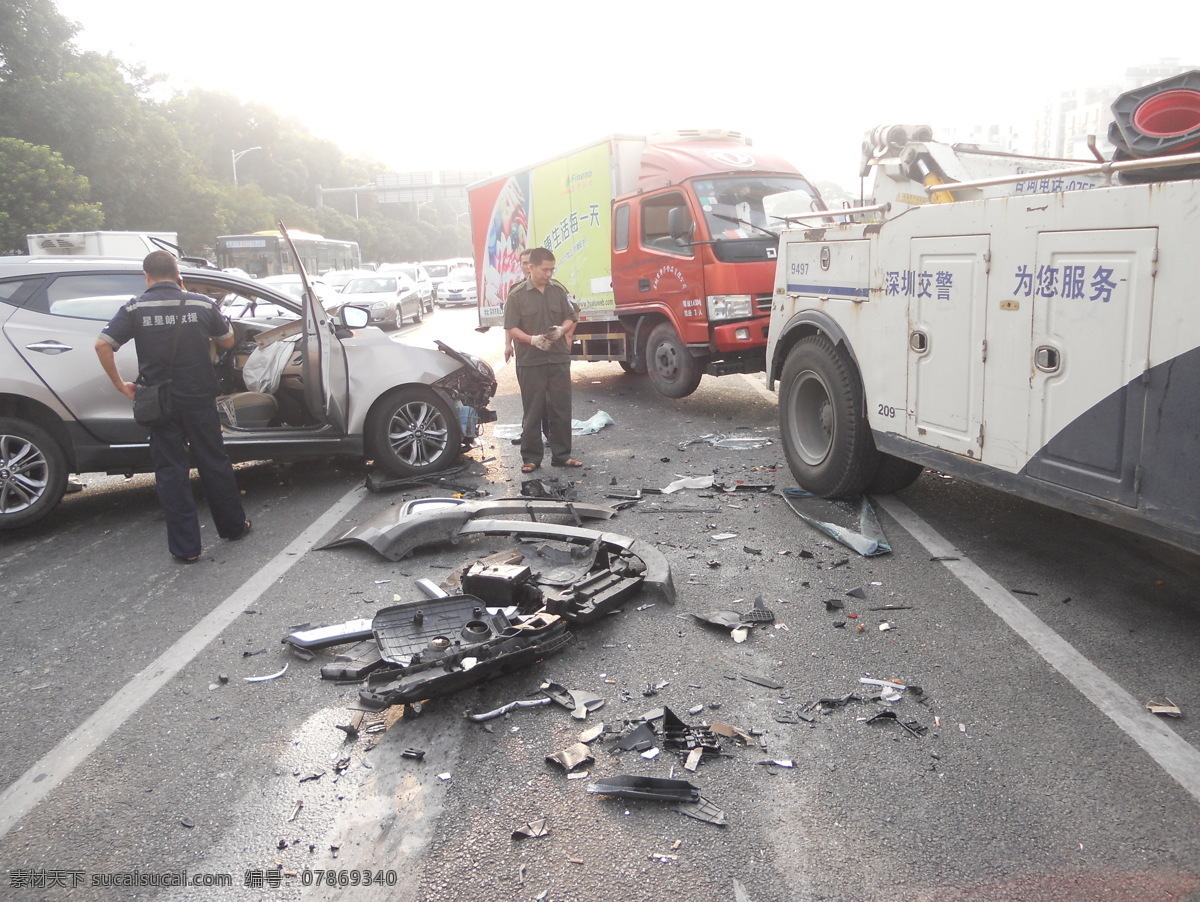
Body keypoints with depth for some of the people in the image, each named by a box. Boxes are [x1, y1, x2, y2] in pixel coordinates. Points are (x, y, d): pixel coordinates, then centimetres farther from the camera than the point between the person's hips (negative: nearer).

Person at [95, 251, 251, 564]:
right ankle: (233, 526, 27)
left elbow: (103, 345, -11)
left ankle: (185, 547, 7)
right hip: (199, 399, 1)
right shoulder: (202, 304, -3)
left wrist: (119, 384, 0)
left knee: (171, 472, 5)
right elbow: (227, 341, 10)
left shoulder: (135, 309, -4)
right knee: (214, 464, 15)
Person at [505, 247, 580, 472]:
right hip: (530, 362, -3)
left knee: (561, 409, 7)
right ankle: (531, 458, 14)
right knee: (532, 412, 4)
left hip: (559, 359, 3)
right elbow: (511, 328, -5)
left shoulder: (559, 291, 7)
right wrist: (532, 339, -21)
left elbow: (570, 318, 13)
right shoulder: (517, 295, -3)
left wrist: (562, 330, -10)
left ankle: (561, 455, 18)